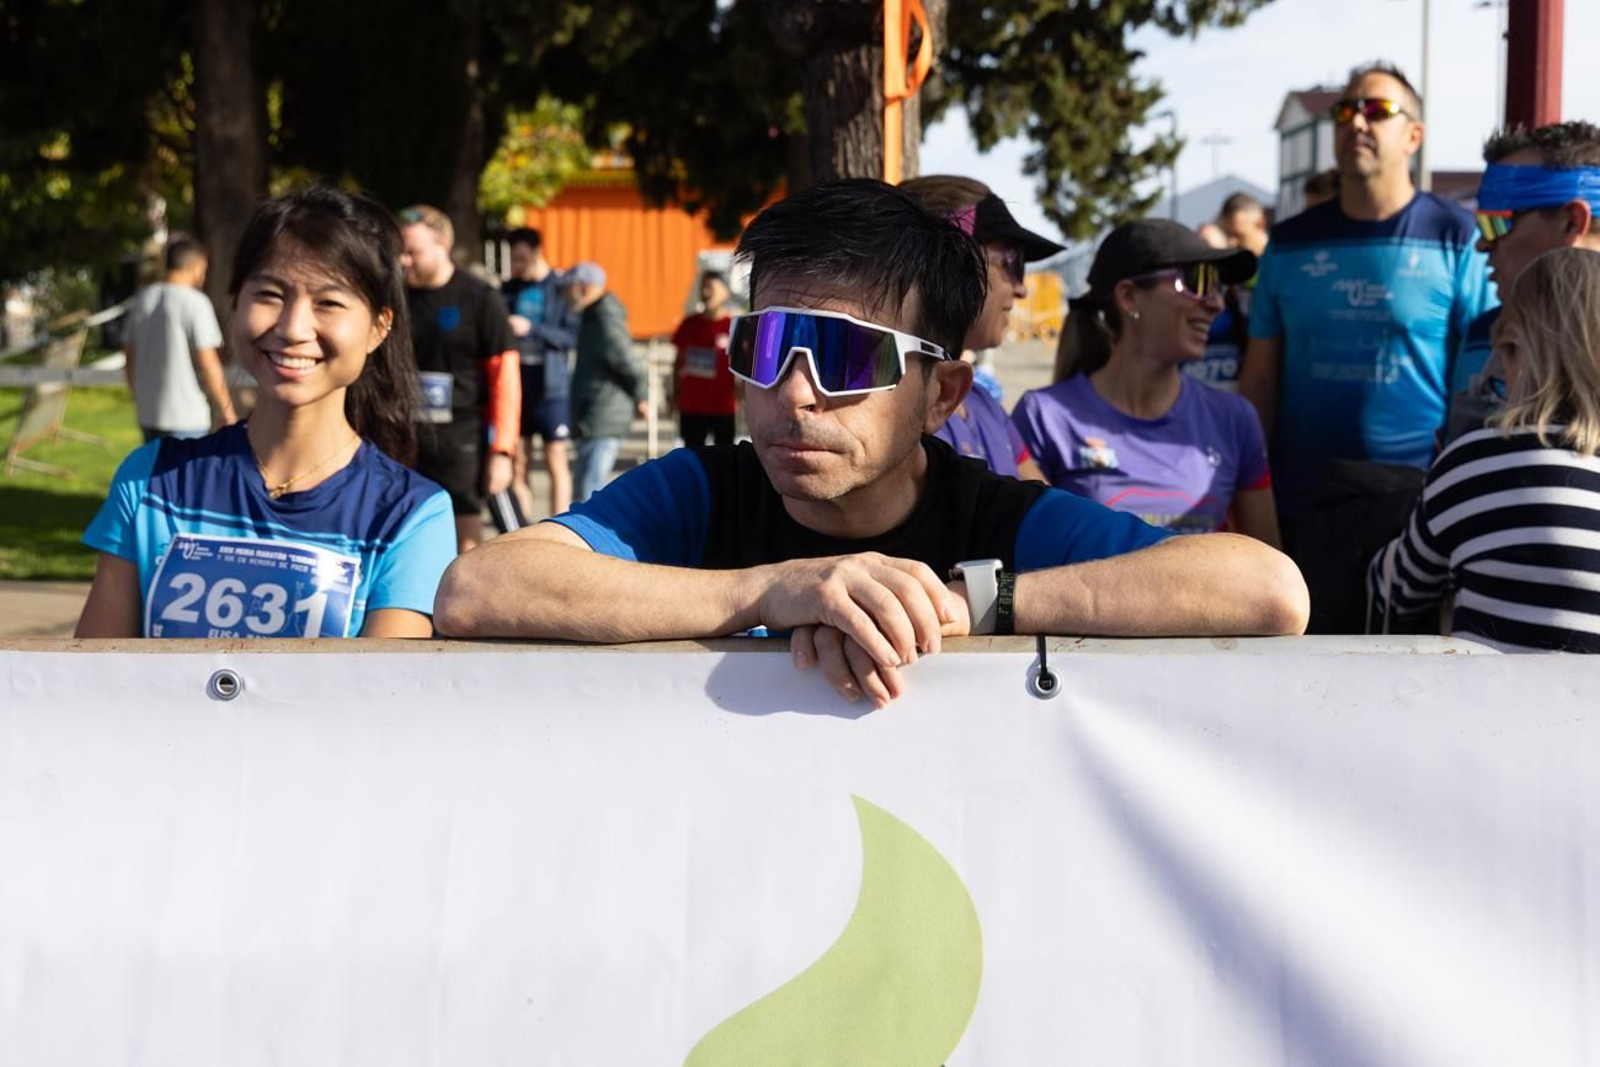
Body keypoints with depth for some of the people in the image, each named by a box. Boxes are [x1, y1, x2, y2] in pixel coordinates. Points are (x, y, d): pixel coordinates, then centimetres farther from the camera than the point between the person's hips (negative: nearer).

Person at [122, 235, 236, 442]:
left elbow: (129, 357, 15)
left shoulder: (142, 299, 9)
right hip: (186, 417, -7)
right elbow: (207, 363, -14)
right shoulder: (195, 302, -11)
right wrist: (226, 410, -5)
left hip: (148, 414, 7)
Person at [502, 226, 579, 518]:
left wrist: (531, 329, -20)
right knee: (517, 466, 6)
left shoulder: (561, 288, -4)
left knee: (556, 461, 1)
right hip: (515, 384, 4)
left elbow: (573, 337, -11)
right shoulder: (509, 289, 9)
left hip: (551, 385, -4)